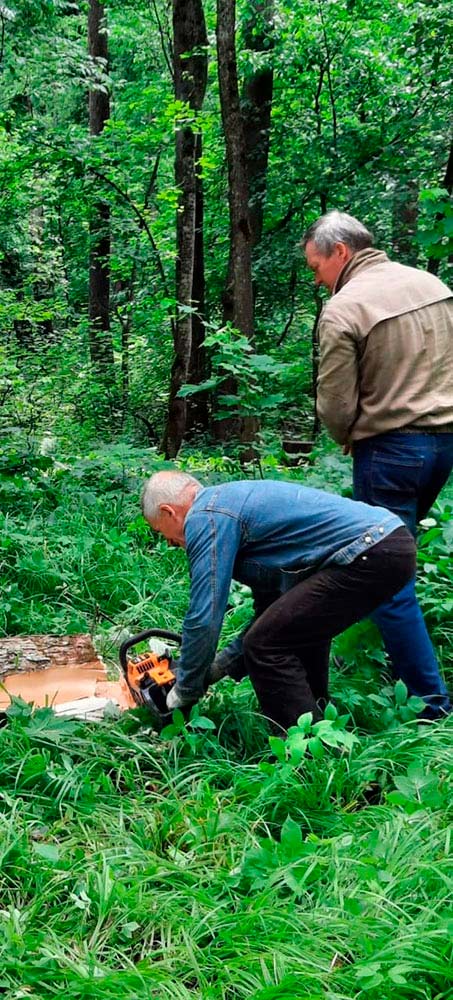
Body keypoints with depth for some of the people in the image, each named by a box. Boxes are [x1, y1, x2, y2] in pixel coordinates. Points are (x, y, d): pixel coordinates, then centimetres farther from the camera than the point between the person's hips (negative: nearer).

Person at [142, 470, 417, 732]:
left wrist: (185, 692, 7)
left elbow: (204, 619, -8)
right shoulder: (236, 501, 24)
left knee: (266, 646, -5)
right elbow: (271, 607, 28)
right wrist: (224, 665, 28)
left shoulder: (205, 517, -5)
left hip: (371, 554, -10)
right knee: (301, 630, 28)